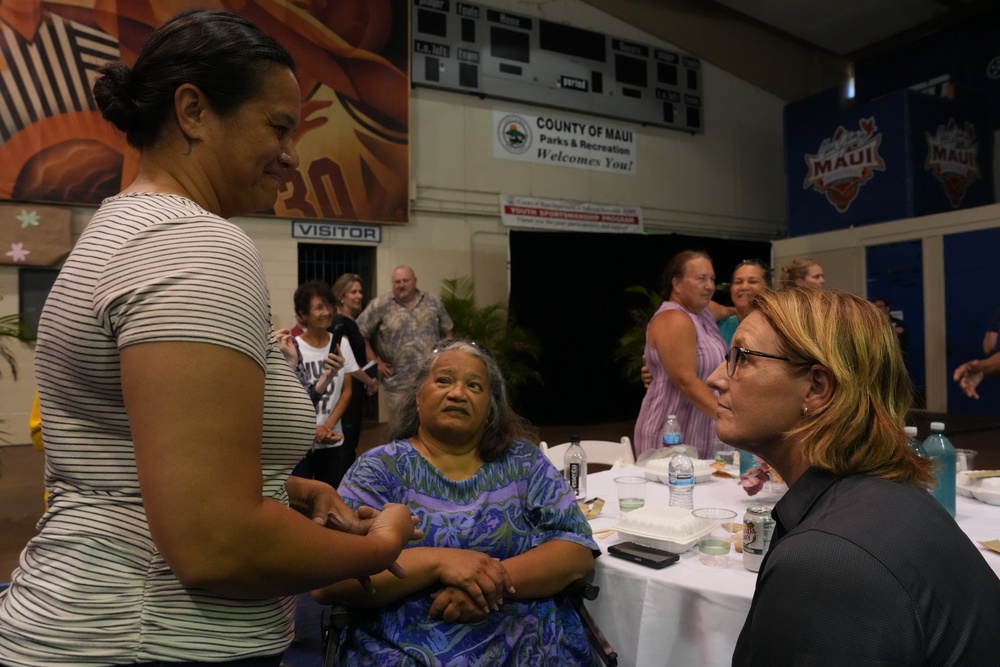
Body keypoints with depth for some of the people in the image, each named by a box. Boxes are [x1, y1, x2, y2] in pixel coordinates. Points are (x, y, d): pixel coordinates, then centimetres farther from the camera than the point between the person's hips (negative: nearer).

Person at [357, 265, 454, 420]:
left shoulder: (433, 302, 5)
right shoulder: (380, 305, -5)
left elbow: (447, 332, 15)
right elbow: (360, 334, -3)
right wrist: (375, 362, -5)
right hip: (398, 384, -2)